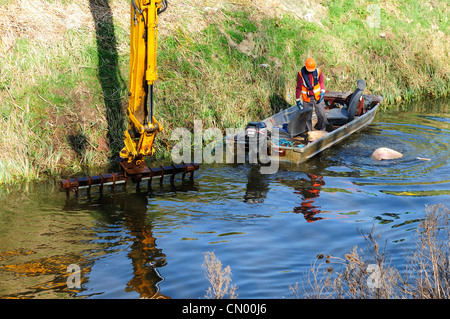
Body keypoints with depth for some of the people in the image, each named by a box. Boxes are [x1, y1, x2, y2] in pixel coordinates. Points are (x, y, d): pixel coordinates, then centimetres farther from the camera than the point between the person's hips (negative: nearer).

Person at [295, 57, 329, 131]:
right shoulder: (301, 74, -9)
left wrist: (322, 91, -9)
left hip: (317, 97, 1)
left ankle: (322, 130, 23)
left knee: (321, 114, 2)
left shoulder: (318, 71, -5)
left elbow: (321, 82, 7)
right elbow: (298, 88, -1)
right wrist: (298, 100, 1)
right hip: (307, 98, -1)